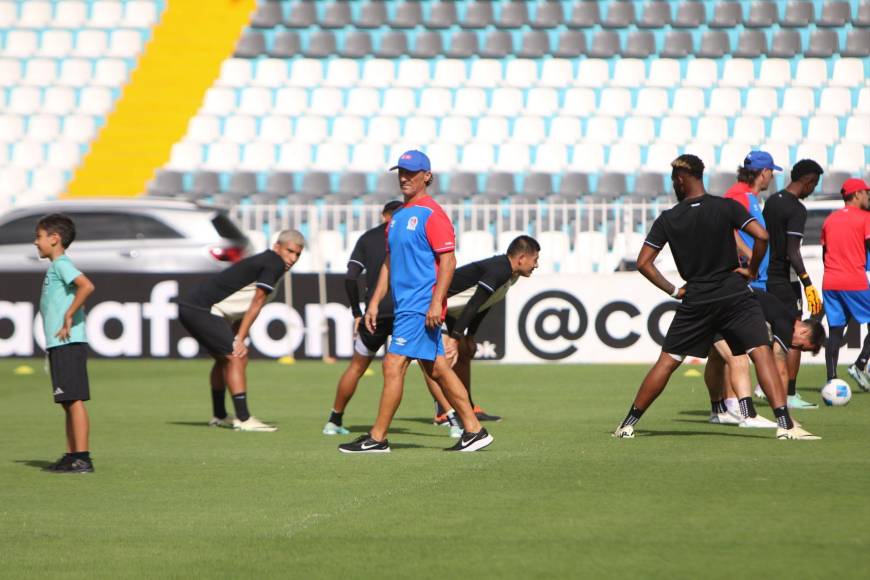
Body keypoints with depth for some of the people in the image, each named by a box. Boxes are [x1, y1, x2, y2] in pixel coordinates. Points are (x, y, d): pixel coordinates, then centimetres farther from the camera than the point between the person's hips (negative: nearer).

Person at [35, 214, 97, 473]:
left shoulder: (62, 264, -11)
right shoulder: (56, 266, 19)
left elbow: (86, 286, -27)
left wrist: (68, 316, -22)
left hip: (67, 344, -10)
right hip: (59, 345, 10)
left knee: (74, 400, -10)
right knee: (68, 403, 12)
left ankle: (82, 458, -11)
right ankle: (72, 456, 17)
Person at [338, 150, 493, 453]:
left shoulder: (432, 214, -10)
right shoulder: (398, 217, 17)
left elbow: (448, 260, -16)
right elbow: (389, 263, 22)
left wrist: (436, 303, -23)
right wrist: (374, 302, 17)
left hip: (421, 306, -9)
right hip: (405, 304, 9)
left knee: (393, 365, -10)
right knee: (437, 369, 10)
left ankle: (377, 438, -7)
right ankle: (473, 430, 13)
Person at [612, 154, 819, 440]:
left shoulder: (668, 219, 2)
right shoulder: (727, 207, -3)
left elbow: (643, 262, 1)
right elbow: (762, 236, -15)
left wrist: (673, 290, 8)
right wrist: (751, 270, 0)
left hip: (695, 300, 2)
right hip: (735, 295, -2)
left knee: (666, 361, 11)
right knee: (762, 353, -5)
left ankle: (628, 424, 15)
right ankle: (785, 424, -20)